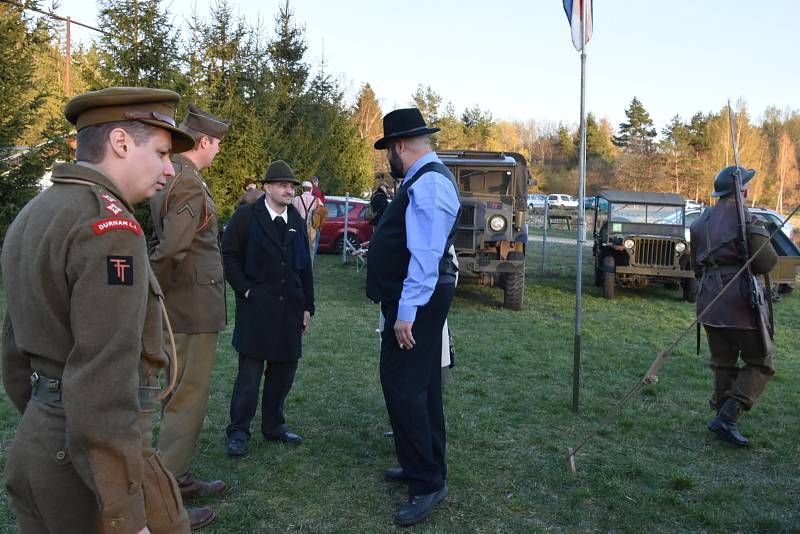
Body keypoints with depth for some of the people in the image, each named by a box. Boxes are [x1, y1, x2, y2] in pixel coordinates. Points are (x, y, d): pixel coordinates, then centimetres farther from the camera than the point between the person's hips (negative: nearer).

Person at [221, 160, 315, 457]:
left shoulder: (297, 221, 11)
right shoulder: (247, 216, -2)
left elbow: (305, 266, 12)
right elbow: (228, 255, -2)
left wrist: (307, 307, 9)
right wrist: (245, 290, -10)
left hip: (290, 309, 5)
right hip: (256, 308, -5)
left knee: (284, 371, 10)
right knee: (250, 372, -2)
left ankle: (273, 427, 24)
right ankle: (238, 432, 10)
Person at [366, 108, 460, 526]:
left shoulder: (427, 184, -18)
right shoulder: (425, 179, 14)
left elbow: (426, 256, -26)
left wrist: (406, 312, -26)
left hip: (415, 302, -11)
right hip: (416, 301, 11)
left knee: (403, 387, -8)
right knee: (419, 386, 18)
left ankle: (427, 483, 4)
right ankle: (425, 466, 32)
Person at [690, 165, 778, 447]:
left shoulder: (701, 222, 10)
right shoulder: (746, 219, -12)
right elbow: (766, 263, -14)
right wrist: (761, 236, 4)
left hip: (709, 302, 7)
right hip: (740, 303, -6)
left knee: (723, 364, 16)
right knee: (759, 363, 6)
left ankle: (723, 419, 19)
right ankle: (727, 418, -3)